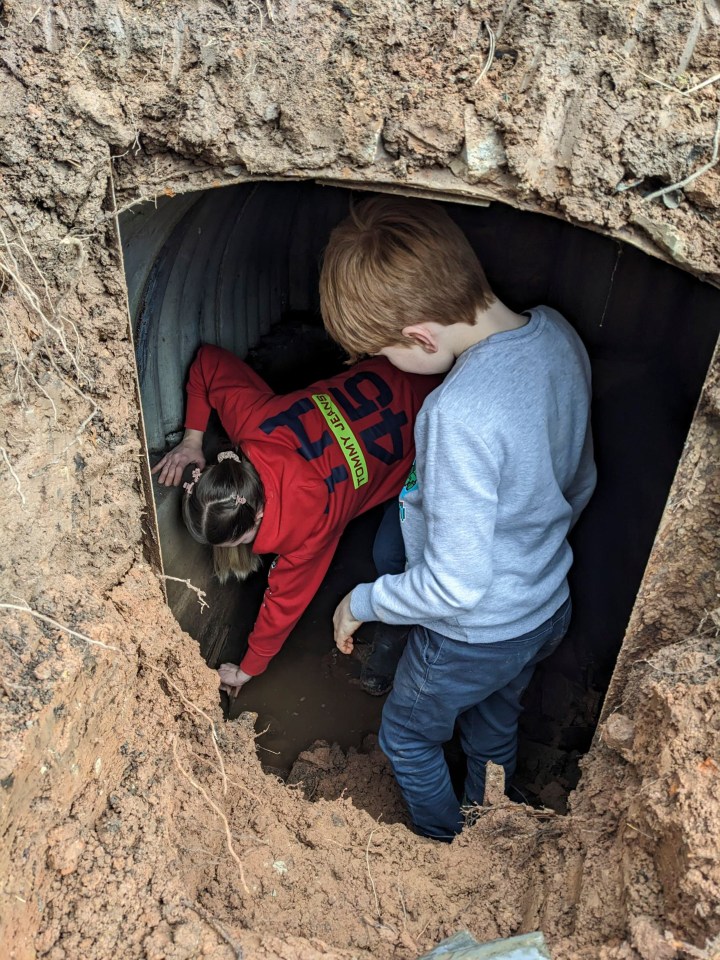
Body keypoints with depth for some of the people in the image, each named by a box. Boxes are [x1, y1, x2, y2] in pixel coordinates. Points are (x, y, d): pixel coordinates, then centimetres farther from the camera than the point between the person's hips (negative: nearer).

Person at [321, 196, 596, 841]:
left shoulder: (460, 413, -38)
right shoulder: (559, 334, -12)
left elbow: (455, 585, -32)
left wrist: (361, 602, -14)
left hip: (475, 636, -7)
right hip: (551, 608, 8)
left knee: (407, 738, 24)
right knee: (495, 729, 33)